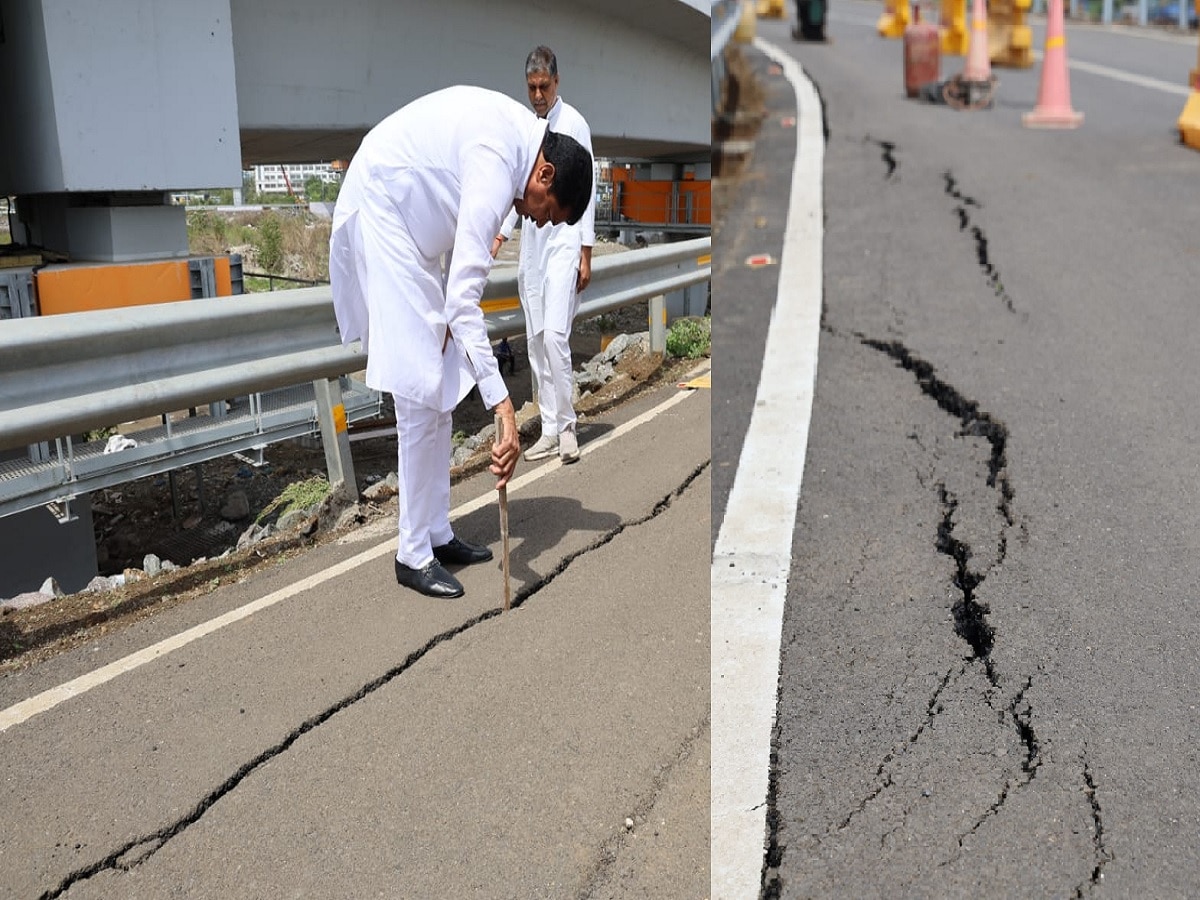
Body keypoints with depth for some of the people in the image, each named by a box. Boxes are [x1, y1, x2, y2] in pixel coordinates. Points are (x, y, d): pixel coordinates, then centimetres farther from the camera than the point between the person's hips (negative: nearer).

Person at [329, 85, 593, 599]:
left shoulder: (520, 135, 1)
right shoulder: (497, 160, -28)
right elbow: (464, 296, -35)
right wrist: (502, 406, -38)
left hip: (412, 222, 10)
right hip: (380, 214, -10)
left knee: (440, 388, 9)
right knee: (421, 389, -12)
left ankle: (437, 534, 18)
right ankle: (414, 555, -1)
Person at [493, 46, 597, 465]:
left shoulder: (574, 124, -5)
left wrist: (586, 254, -12)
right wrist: (501, 234, 11)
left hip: (564, 238, -7)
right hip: (532, 240, 7)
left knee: (555, 334, -15)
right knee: (535, 340, 5)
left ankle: (567, 425, -2)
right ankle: (550, 429, 11)